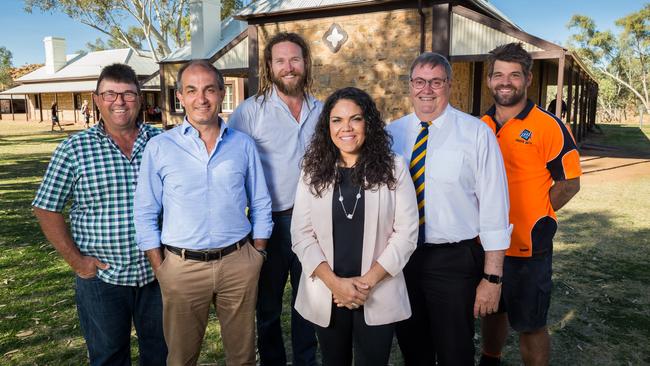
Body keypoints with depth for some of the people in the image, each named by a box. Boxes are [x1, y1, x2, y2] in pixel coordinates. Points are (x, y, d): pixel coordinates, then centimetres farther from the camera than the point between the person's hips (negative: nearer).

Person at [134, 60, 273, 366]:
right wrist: (160, 268, -4)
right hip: (182, 267, -1)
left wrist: (257, 254, 4)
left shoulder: (243, 145, 2)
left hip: (238, 263, 1)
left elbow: (260, 205, 8)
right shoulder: (159, 147, -3)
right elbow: (145, 215, 1)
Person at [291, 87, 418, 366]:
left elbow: (406, 232, -6)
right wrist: (334, 282, -13)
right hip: (326, 295, 2)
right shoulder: (313, 171, 1)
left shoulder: (394, 168, -3)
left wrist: (367, 281, -13)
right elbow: (301, 234, -3)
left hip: (378, 296, -1)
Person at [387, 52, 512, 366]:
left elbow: (493, 206, -10)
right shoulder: (392, 133, 3)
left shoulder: (477, 133, -8)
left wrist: (492, 277, -11)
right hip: (401, 256, 3)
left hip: (454, 260, -3)